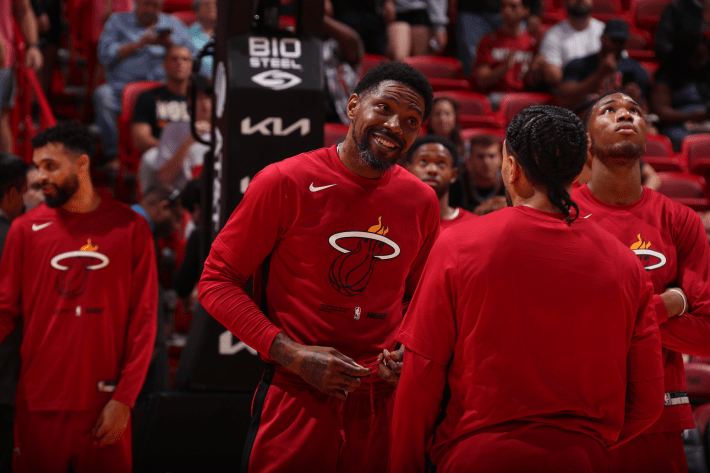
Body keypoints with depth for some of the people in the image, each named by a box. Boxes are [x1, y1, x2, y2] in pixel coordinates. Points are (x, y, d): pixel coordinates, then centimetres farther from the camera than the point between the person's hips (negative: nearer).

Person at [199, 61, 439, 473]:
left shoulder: (422, 202, 6)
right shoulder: (286, 182, -6)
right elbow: (217, 281, -4)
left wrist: (410, 350, -1)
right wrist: (293, 355, -14)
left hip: (382, 404, 4)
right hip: (294, 403, -4)